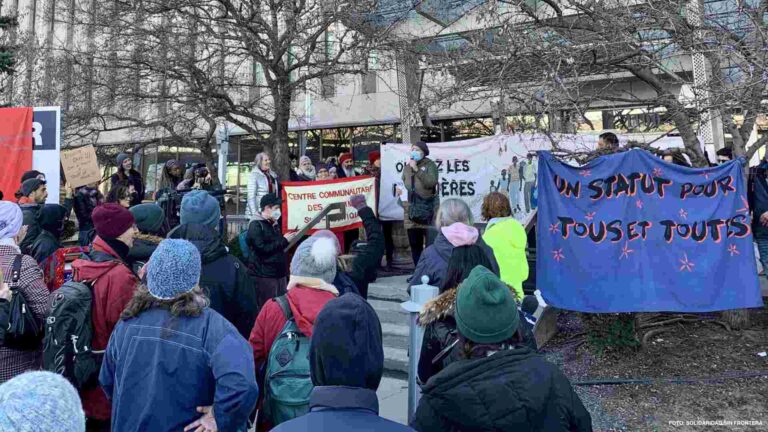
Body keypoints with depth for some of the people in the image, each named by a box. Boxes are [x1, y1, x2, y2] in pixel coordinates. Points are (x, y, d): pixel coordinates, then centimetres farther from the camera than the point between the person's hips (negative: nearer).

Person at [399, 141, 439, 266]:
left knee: (431, 244, -7)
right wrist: (400, 190, 4)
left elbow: (431, 182, -18)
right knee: (414, 244, 11)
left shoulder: (430, 165, -1)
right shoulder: (407, 168, 15)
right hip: (411, 211, 5)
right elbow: (403, 186, 26)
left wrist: (417, 169, -17)